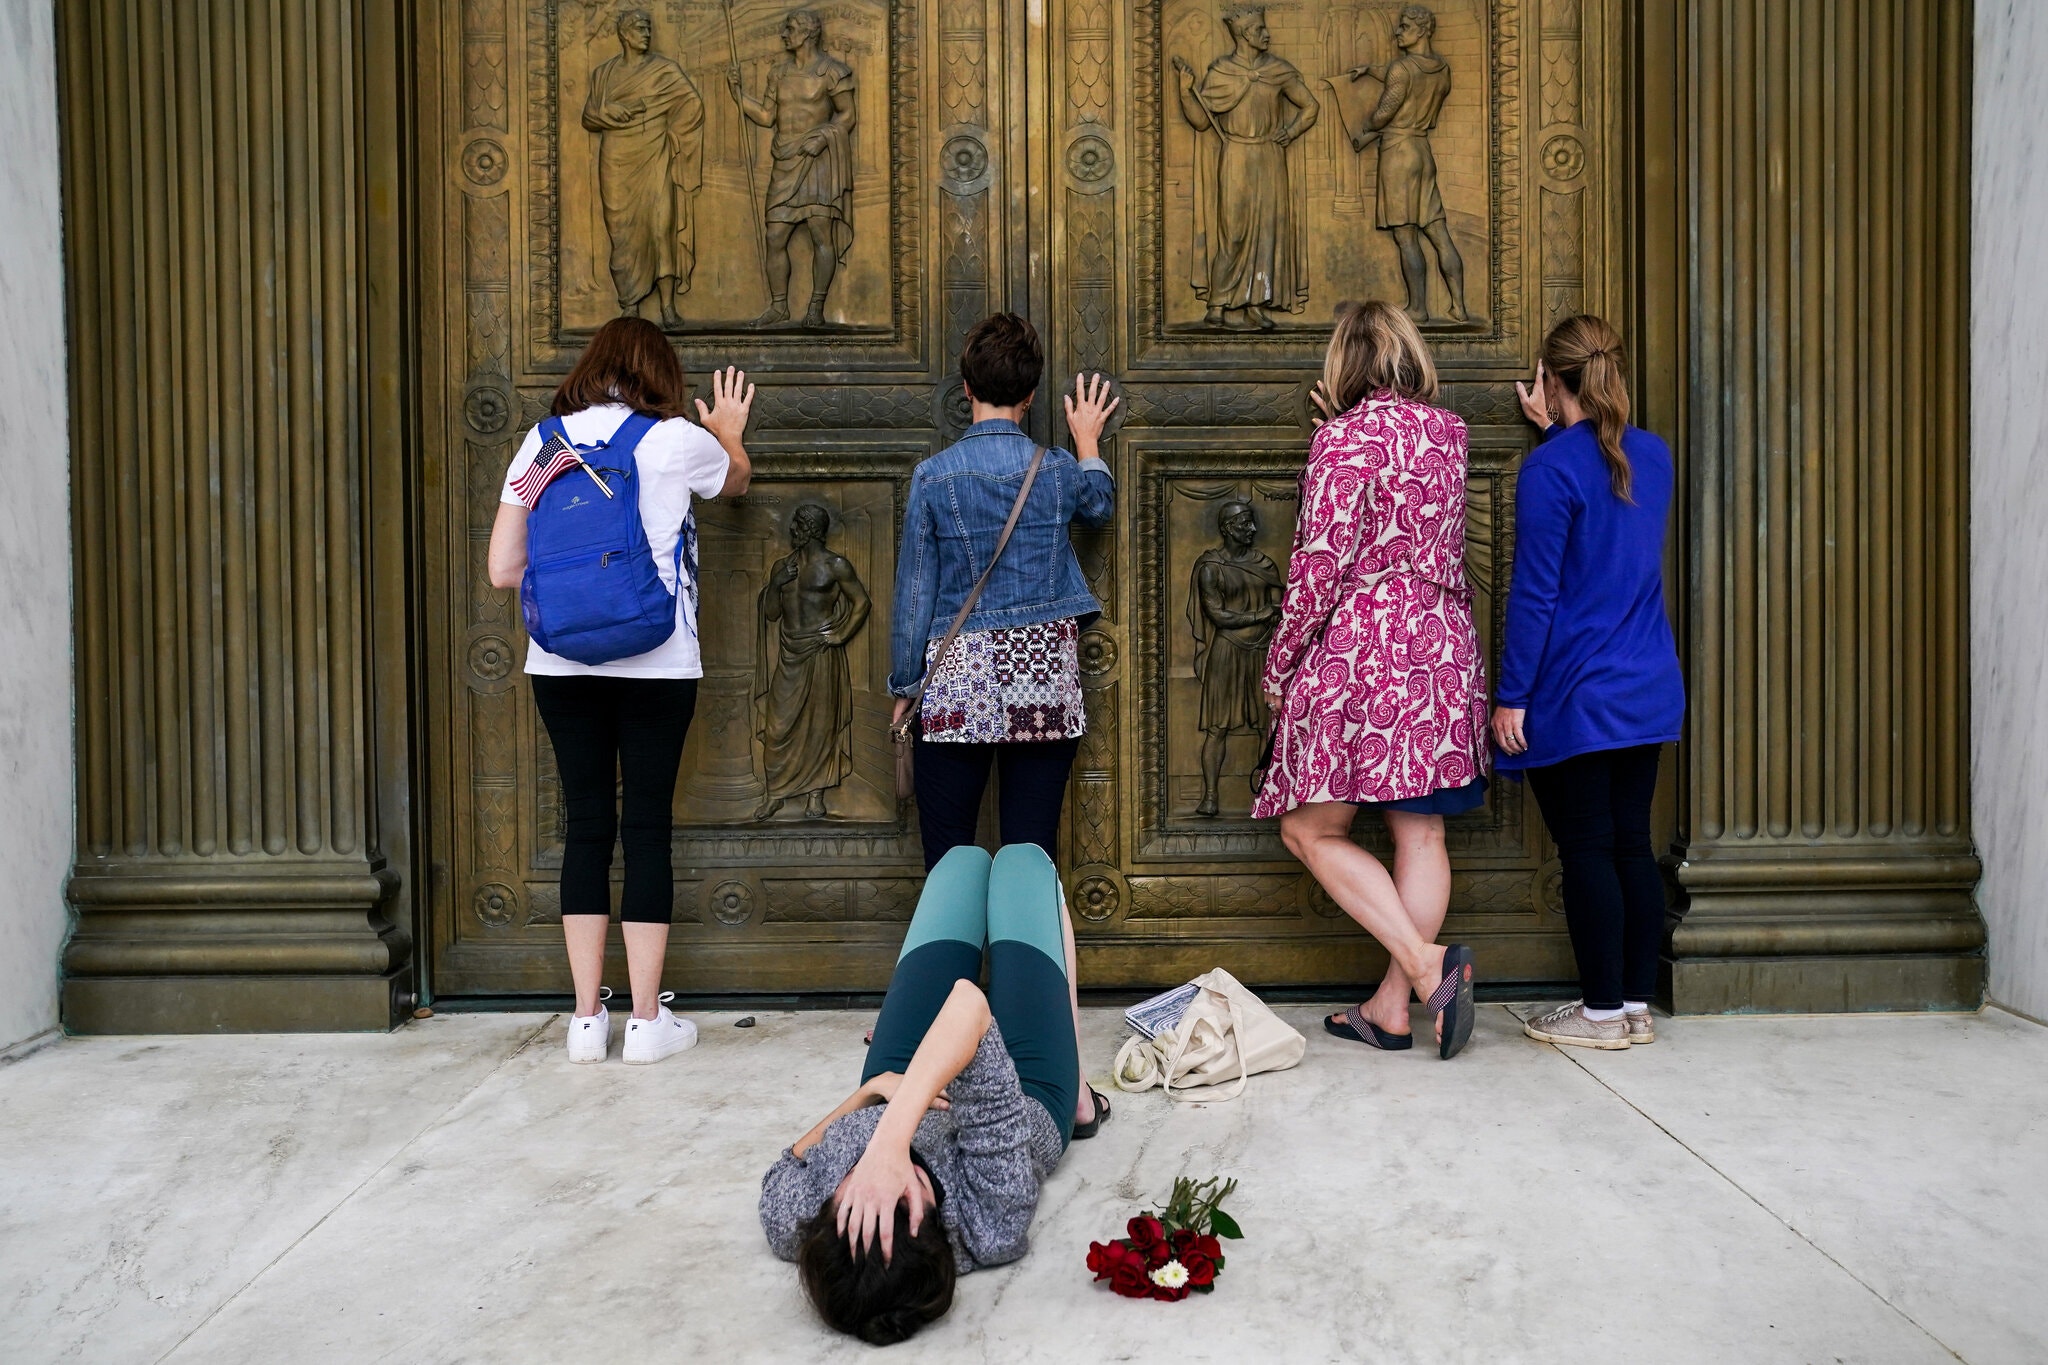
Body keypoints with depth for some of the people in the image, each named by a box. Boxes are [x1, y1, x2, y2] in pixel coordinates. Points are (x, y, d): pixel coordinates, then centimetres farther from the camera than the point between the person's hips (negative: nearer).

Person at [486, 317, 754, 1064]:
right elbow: (736, 478, 22)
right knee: (647, 827, 4)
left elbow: (503, 569, 1)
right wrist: (729, 434, 43)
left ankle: (587, 1018, 14)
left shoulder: (541, 442, 3)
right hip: (656, 664, -2)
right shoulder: (679, 441, -2)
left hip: (562, 662, 3)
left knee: (586, 826, 8)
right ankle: (647, 1019, 10)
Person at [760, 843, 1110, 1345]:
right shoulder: (997, 1224, -48)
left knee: (965, 860, 14)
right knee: (1023, 858, 13)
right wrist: (892, 1139, -68)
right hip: (1035, 1097, -2)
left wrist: (870, 1089, -28)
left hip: (889, 1086, 2)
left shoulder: (791, 1225, -41)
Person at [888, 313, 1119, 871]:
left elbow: (913, 592, 0)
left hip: (958, 686, -1)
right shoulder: (1059, 471, 0)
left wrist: (905, 686, 10)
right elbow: (1101, 506, 25)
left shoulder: (933, 476, -4)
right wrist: (1088, 439, 42)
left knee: (947, 865, 5)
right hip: (1045, 689, 2)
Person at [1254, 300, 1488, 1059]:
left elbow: (1322, 562, -14)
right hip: (1444, 649, 7)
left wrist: (1280, 661, -4)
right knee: (1421, 832, 6)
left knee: (1310, 830, 2)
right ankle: (1391, 1009, 14)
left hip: (1360, 652, -7)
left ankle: (1426, 963, -9)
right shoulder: (1446, 433, 12)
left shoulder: (1346, 438, -9)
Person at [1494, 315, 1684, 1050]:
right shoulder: (1653, 456, 8)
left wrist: (1511, 697, -11)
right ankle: (1636, 1003, 19)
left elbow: (1534, 594, -16)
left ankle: (1602, 1011, 9)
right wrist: (1556, 432, 22)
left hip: (1574, 695, -7)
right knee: (1632, 842, 12)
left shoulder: (1549, 470, -14)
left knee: (1586, 850, 0)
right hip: (1648, 692, 7)